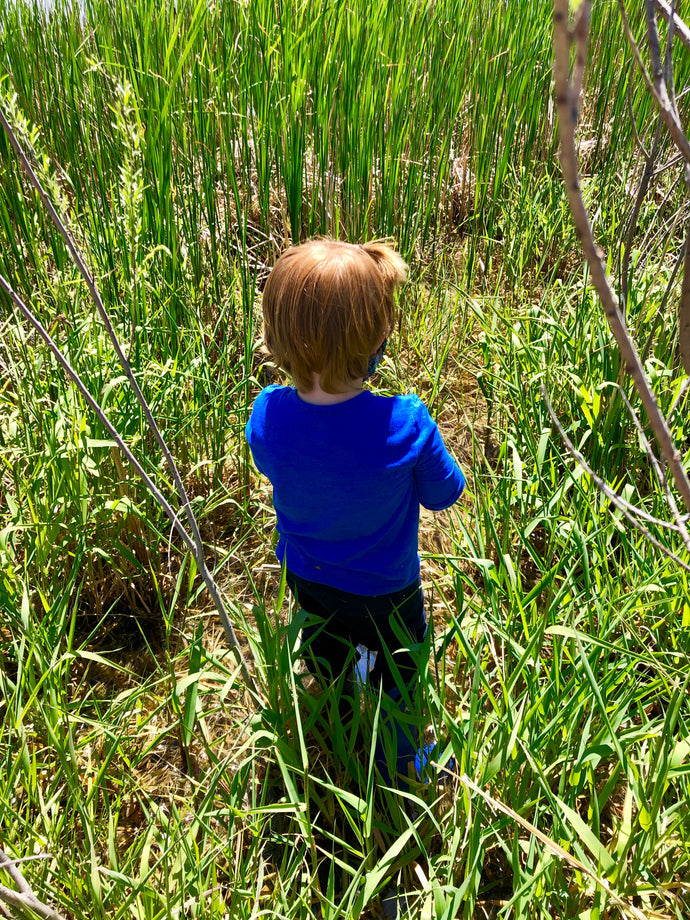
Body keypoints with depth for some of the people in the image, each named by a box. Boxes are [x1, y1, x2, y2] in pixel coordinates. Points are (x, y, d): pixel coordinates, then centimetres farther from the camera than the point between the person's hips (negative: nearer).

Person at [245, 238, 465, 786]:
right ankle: (397, 770, 51)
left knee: (327, 659, 35)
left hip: (306, 578, 4)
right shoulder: (406, 425, -38)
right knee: (398, 678, 26)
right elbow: (444, 495, -18)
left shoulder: (267, 415, -28)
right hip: (384, 594, -4)